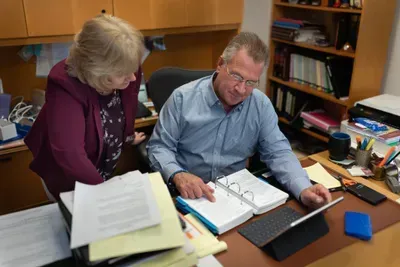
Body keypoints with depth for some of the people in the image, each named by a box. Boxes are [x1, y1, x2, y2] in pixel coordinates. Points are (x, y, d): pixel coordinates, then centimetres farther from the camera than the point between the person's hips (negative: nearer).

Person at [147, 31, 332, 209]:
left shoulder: (261, 105, -3)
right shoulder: (183, 98, -10)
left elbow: (278, 152, -3)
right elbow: (159, 147, -6)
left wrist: (303, 190, -22)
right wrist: (177, 175, -27)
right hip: (187, 195, -1)